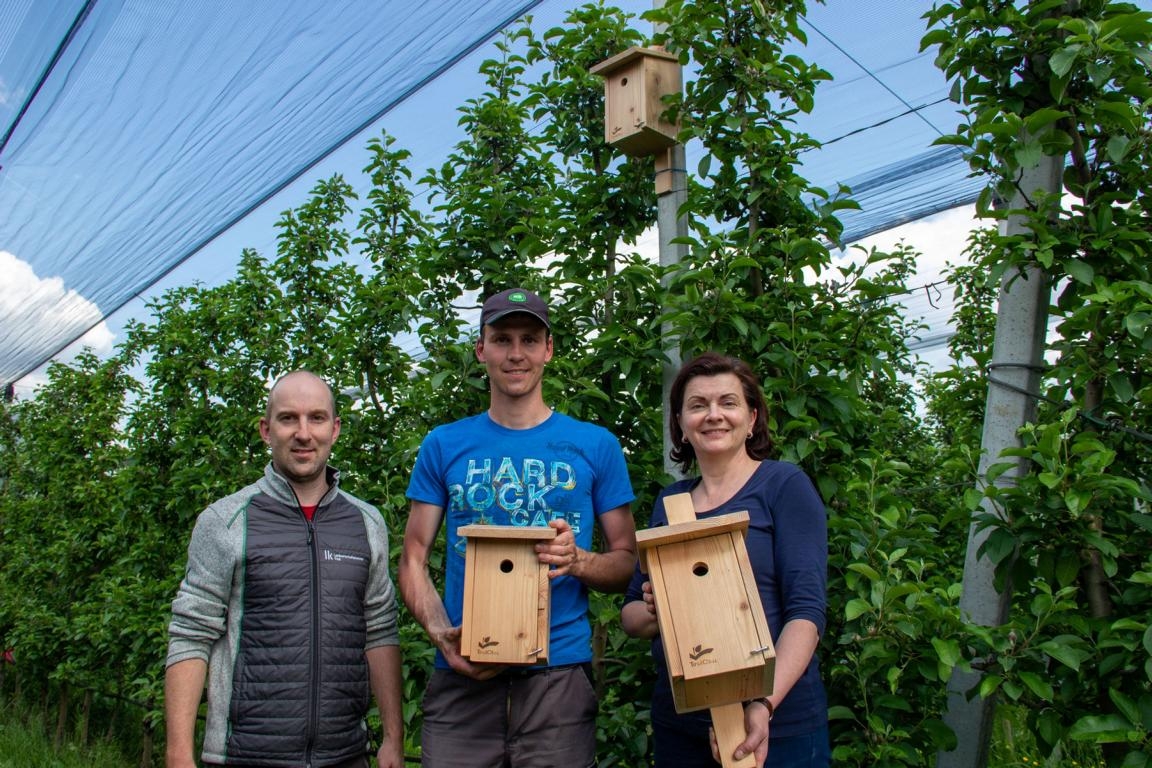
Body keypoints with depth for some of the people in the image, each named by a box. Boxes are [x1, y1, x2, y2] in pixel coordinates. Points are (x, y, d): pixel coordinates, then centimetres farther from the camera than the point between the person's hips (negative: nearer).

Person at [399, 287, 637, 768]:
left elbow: (627, 561, 8)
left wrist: (577, 561, -13)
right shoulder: (444, 445, 8)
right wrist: (442, 635, -10)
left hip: (559, 674, 0)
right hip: (461, 674, 1)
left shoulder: (595, 445, 6)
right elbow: (413, 560, 8)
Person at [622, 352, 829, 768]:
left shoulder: (785, 484, -5)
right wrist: (653, 612, -11)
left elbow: (806, 607, -13)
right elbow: (630, 614, 12)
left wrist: (765, 704, -26)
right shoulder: (668, 501, 9)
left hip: (778, 722, -4)